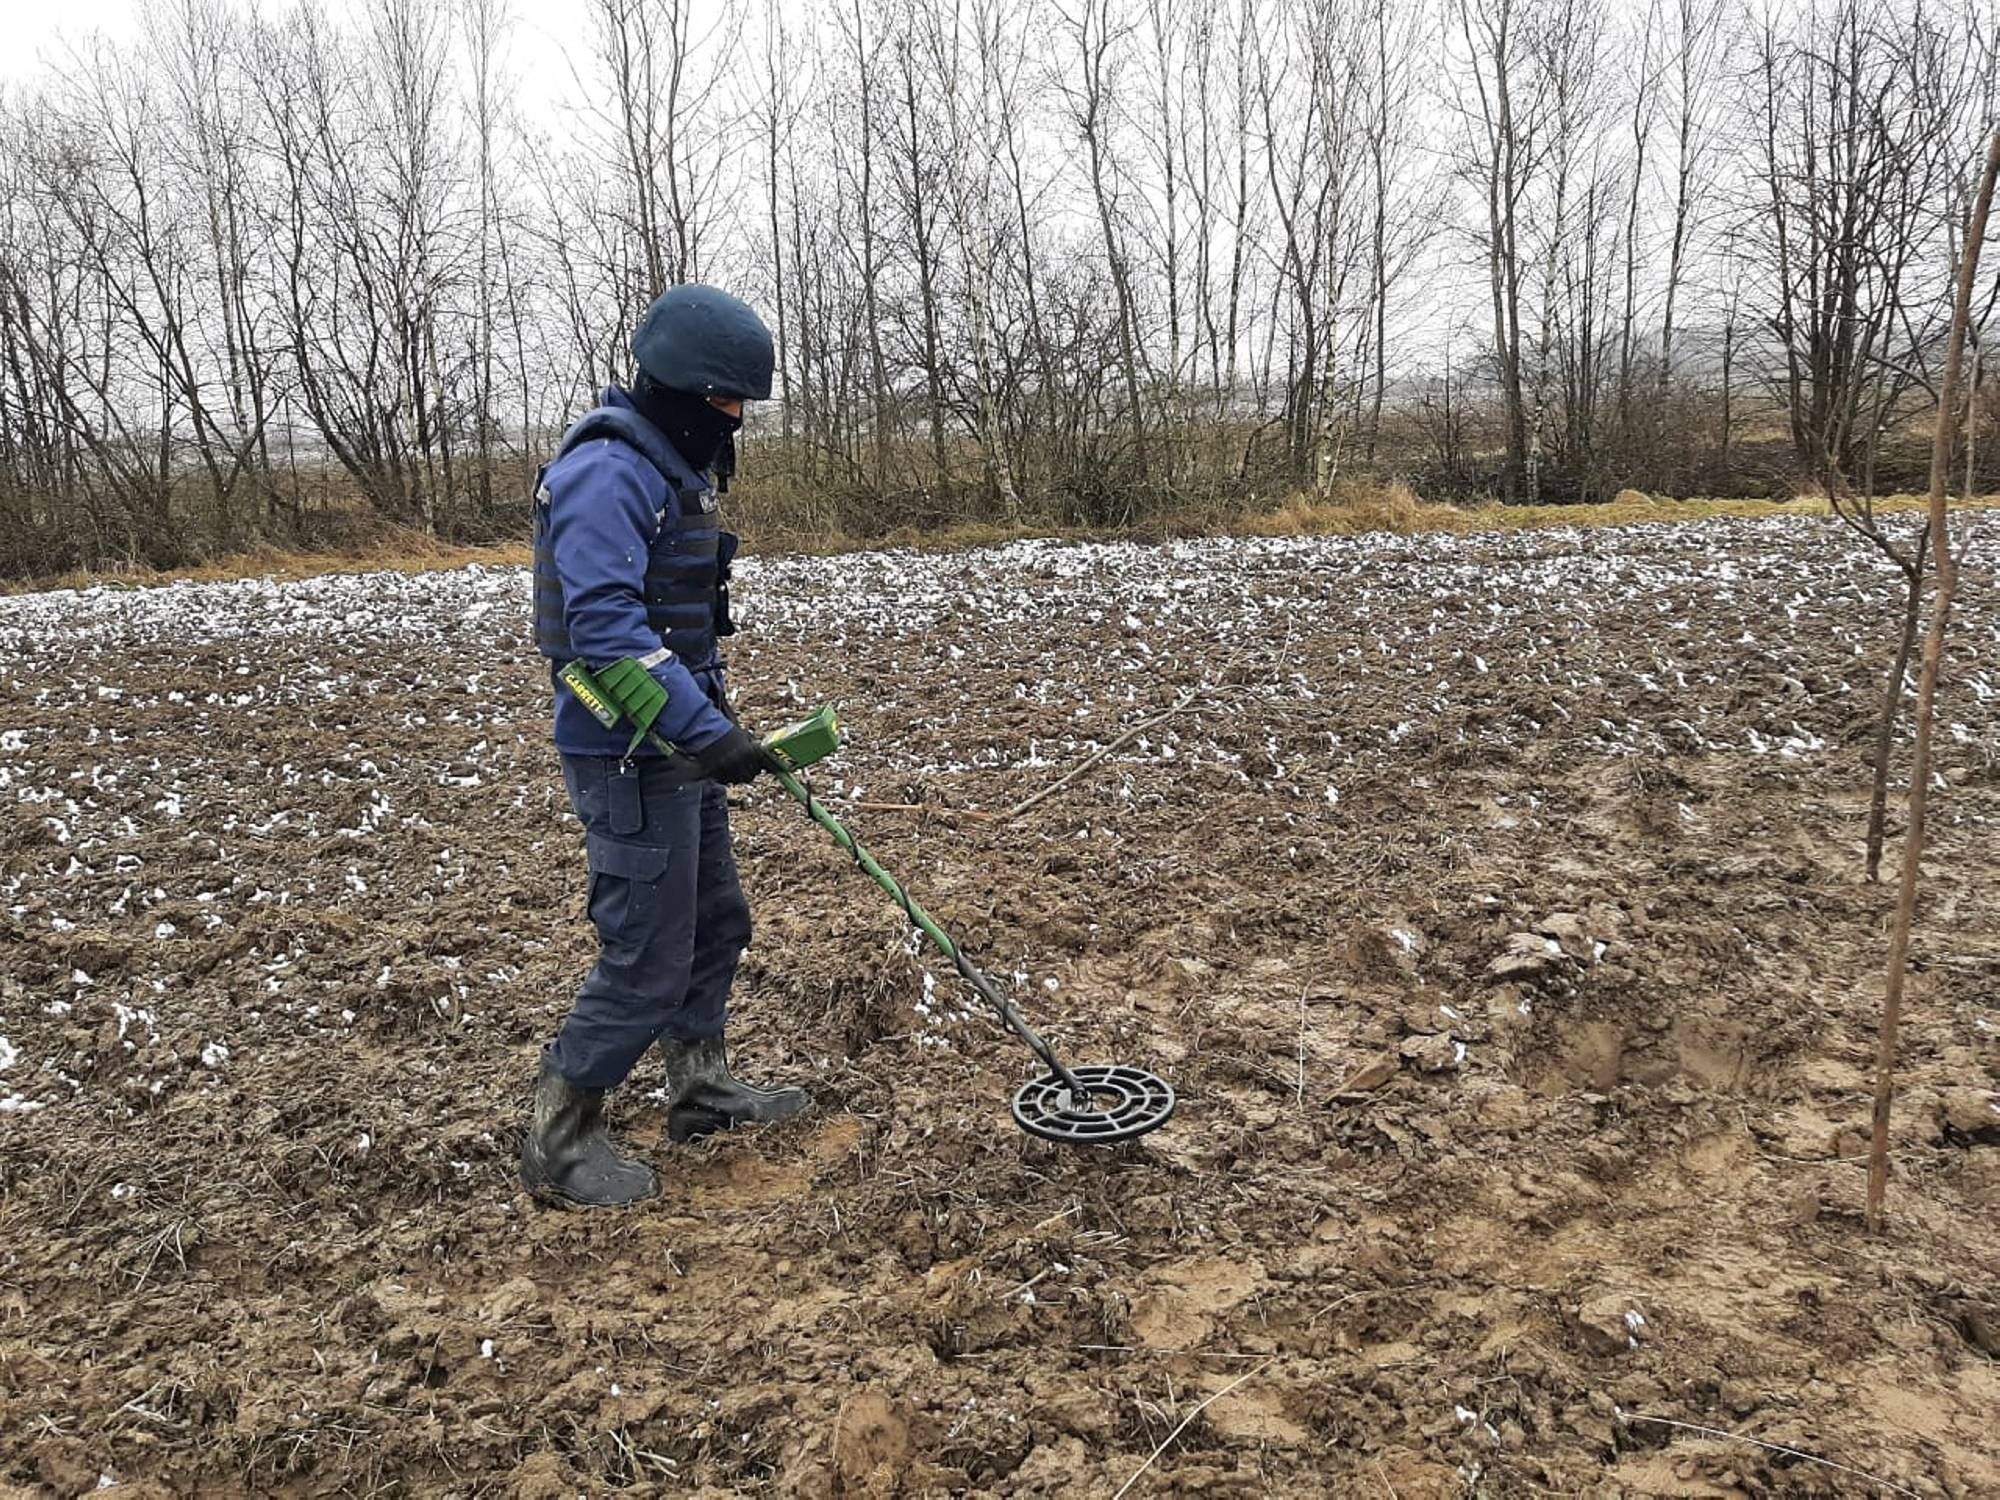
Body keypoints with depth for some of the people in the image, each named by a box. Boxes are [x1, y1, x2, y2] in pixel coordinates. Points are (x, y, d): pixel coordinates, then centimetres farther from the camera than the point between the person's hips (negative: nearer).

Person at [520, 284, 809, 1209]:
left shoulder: (670, 467, 14)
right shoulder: (606, 472, -19)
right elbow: (605, 626, -30)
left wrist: (716, 724, 24)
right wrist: (707, 730, -33)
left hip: (677, 750, 10)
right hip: (629, 759, -10)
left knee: (715, 923, 20)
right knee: (647, 960, -4)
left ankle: (700, 1090, 37)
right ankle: (558, 1142, 12)